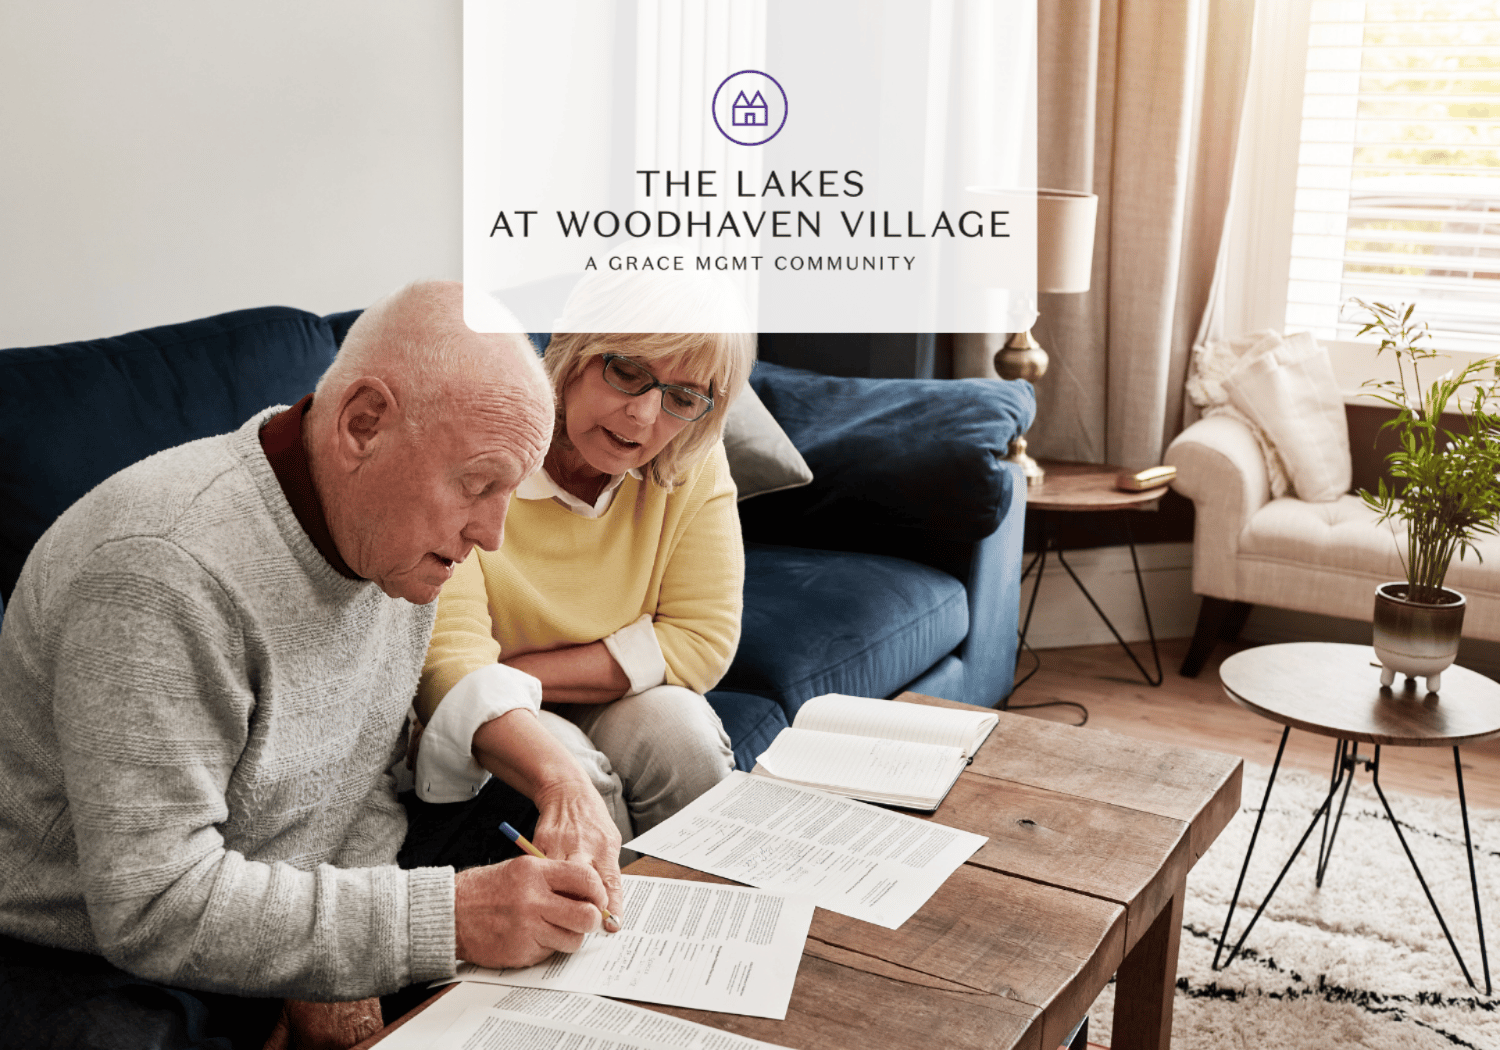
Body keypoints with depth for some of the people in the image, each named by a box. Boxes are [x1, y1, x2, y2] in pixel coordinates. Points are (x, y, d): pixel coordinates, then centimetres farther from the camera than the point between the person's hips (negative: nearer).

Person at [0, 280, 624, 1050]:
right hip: (89, 967, -7)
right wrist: (447, 919, -30)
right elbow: (158, 909, -30)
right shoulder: (163, 577, -29)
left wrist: (333, 950, -12)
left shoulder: (402, 534, -3)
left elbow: (369, 767, 4)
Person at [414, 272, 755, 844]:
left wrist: (517, 672, -21)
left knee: (678, 727, -27)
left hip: (612, 709, 3)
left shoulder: (693, 461, -13)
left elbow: (701, 639, -13)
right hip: (474, 734, -2)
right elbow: (452, 661, -32)